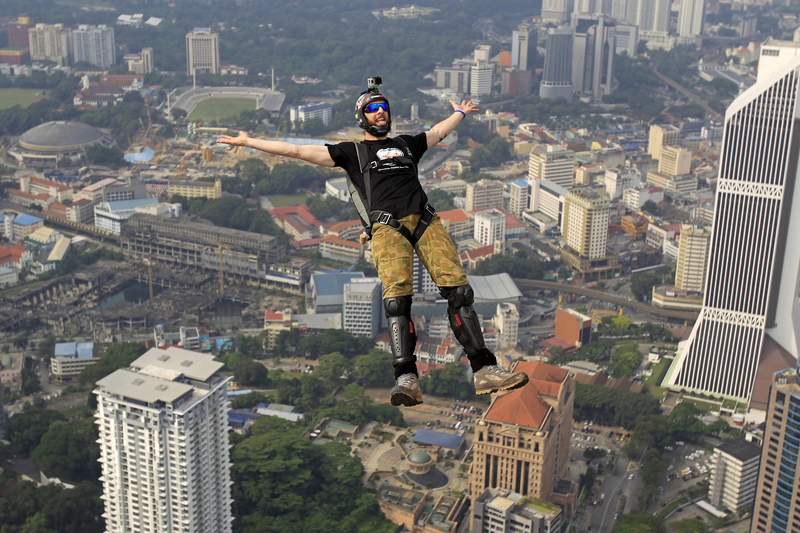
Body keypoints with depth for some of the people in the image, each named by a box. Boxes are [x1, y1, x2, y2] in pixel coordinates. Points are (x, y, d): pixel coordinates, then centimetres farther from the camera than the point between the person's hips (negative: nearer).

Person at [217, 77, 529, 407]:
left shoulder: (406, 144, 32)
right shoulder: (352, 152, 22)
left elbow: (439, 133, 52)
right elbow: (297, 151, 20)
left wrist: (460, 113, 69)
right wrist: (248, 142, 17)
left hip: (424, 220, 3)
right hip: (387, 227, -3)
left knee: (458, 289, -12)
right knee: (396, 297, -23)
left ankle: (484, 371, -13)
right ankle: (406, 379, -28)